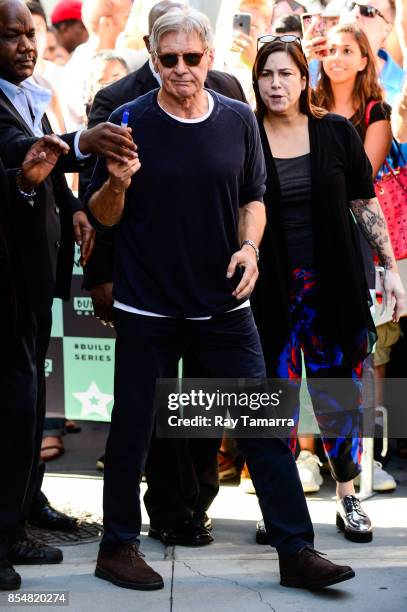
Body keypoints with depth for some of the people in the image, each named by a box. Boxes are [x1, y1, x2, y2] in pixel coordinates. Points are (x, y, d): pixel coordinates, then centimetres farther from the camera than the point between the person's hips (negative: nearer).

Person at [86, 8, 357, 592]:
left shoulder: (239, 120, 3)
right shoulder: (130, 121, -5)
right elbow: (102, 215, 1)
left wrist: (250, 245, -6)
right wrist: (116, 186, -21)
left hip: (222, 301, 2)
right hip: (147, 307, -2)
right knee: (133, 427, 7)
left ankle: (296, 550, 8)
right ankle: (119, 547, 23)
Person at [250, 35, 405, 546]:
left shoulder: (336, 133, 1)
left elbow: (365, 204, 6)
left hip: (334, 288, 1)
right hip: (272, 290, -1)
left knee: (340, 393, 6)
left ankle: (347, 498, 20)